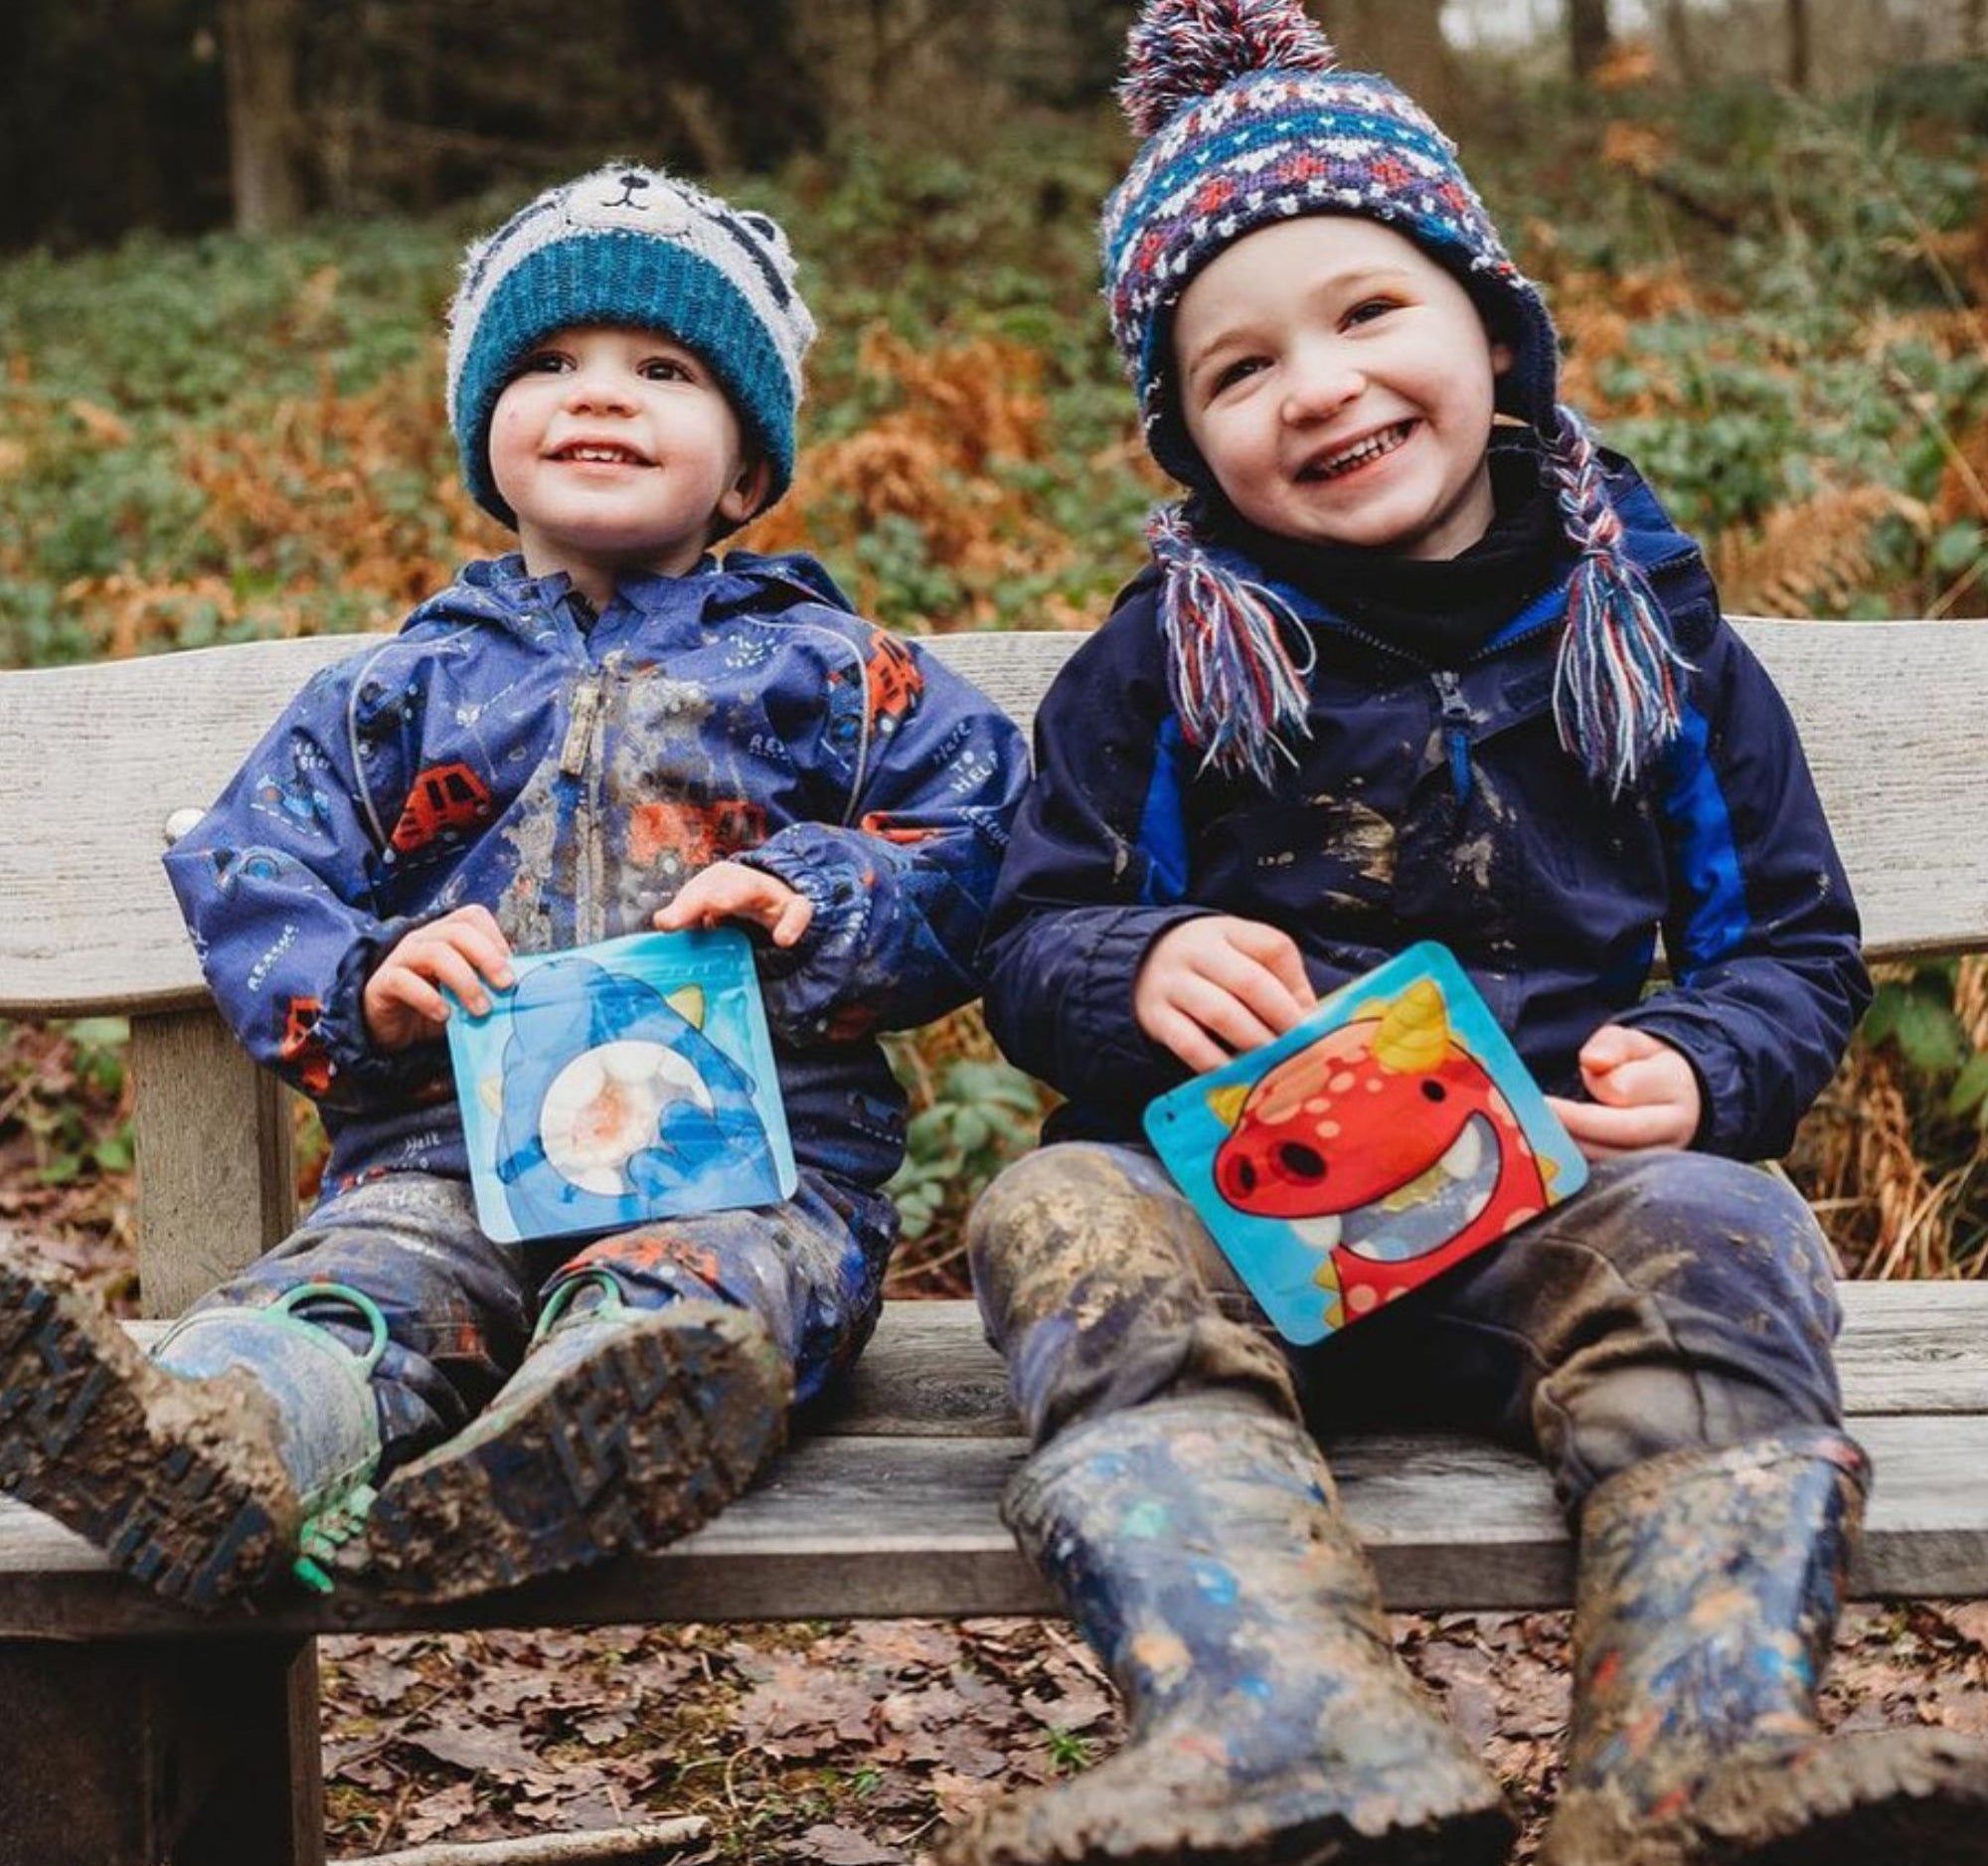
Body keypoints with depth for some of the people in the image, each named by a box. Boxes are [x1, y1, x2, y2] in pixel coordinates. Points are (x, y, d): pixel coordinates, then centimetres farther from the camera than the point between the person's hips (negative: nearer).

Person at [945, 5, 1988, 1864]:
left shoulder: (1649, 629, 12)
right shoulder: (1161, 661, 12)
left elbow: (1798, 946, 14)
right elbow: (1026, 945, 10)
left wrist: (1699, 1068, -9)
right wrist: (1135, 973, -15)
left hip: (1555, 1191, 1)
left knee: (1709, 1227, -32)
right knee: (1062, 1219, -32)